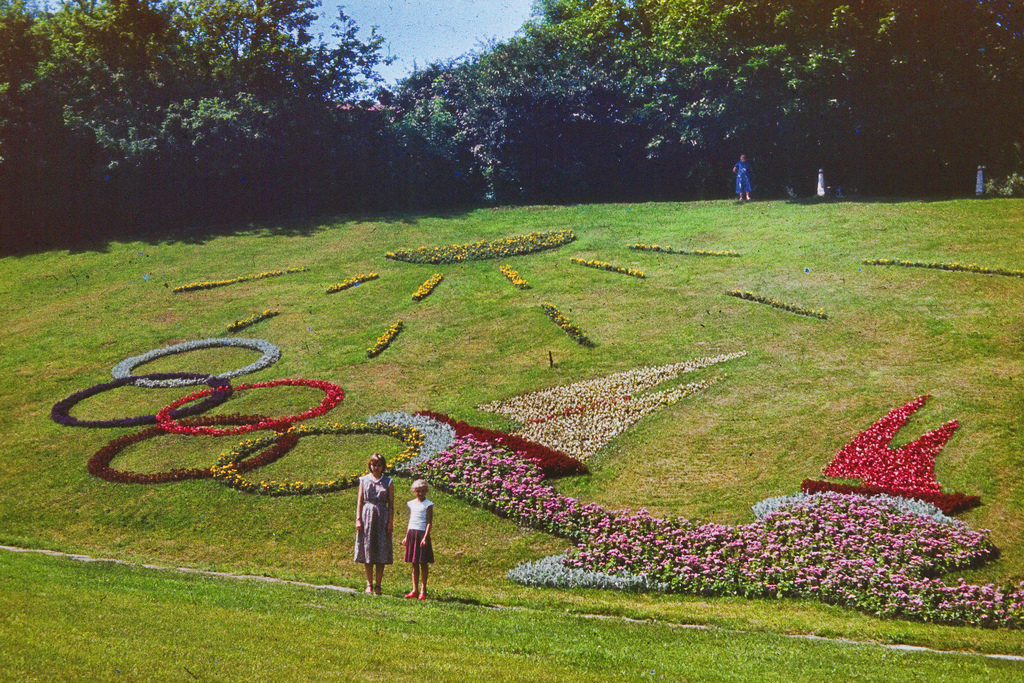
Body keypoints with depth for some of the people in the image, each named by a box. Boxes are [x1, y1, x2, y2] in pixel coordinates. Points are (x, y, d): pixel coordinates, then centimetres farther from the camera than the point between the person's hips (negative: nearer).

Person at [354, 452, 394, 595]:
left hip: (382, 517, -1)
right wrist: (358, 519, -1)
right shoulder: (364, 480, 8)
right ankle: (369, 584, 8)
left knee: (381, 551, -2)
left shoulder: (388, 482, 5)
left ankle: (378, 586, 2)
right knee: (368, 550, 2)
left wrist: (391, 522, -4)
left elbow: (391, 505, 3)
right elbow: (359, 501, 8)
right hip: (367, 515, 1)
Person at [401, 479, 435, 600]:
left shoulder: (428, 505, -4)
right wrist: (406, 537, 17)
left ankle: (423, 590, 3)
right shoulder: (411, 503, 13)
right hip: (411, 533, 5)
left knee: (423, 563, -3)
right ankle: (415, 590, 12)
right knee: (414, 563, 8)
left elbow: (429, 523, -9)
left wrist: (425, 537, -18)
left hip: (422, 534, -5)